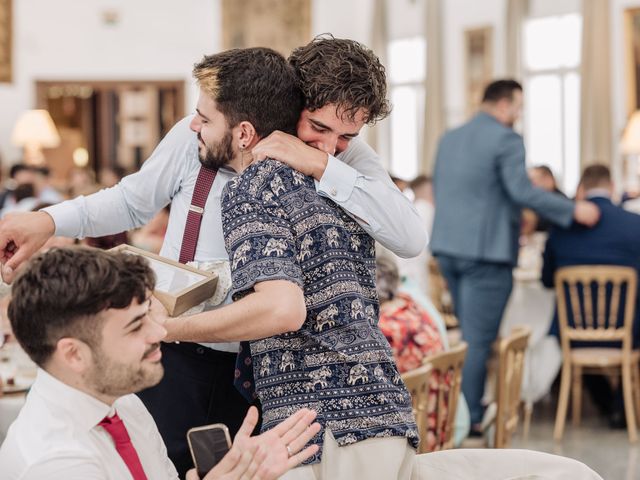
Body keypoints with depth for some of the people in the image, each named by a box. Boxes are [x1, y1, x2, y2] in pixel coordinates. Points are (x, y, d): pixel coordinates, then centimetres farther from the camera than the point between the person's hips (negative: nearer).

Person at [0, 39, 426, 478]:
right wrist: (47, 222, -7)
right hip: (176, 360, -1)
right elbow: (133, 202, 8)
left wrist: (323, 167, -28)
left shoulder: (349, 159, -5)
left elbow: (412, 240, -21)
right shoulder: (200, 135, -8)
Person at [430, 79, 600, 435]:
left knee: (468, 334, 18)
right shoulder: (506, 140, -10)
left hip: (448, 246, 8)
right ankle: (470, 418, -1)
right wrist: (573, 210, -15)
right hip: (485, 250, -8)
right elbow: (522, 190, -20)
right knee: (479, 339, -3)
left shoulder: (449, 138, 15)